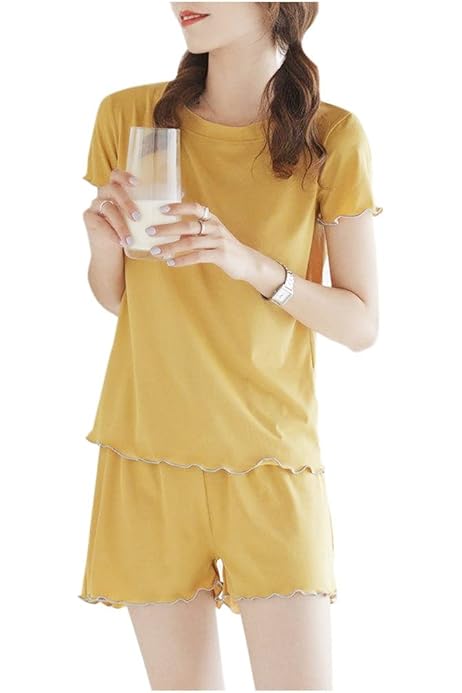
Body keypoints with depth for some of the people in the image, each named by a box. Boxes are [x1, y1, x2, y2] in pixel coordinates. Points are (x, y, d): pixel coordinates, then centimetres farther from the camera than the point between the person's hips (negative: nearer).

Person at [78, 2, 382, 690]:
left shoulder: (333, 139, -4)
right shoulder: (128, 116, 2)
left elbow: (362, 325, -3)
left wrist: (251, 264, -18)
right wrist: (105, 245, -11)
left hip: (271, 458, -1)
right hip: (147, 452, 2)